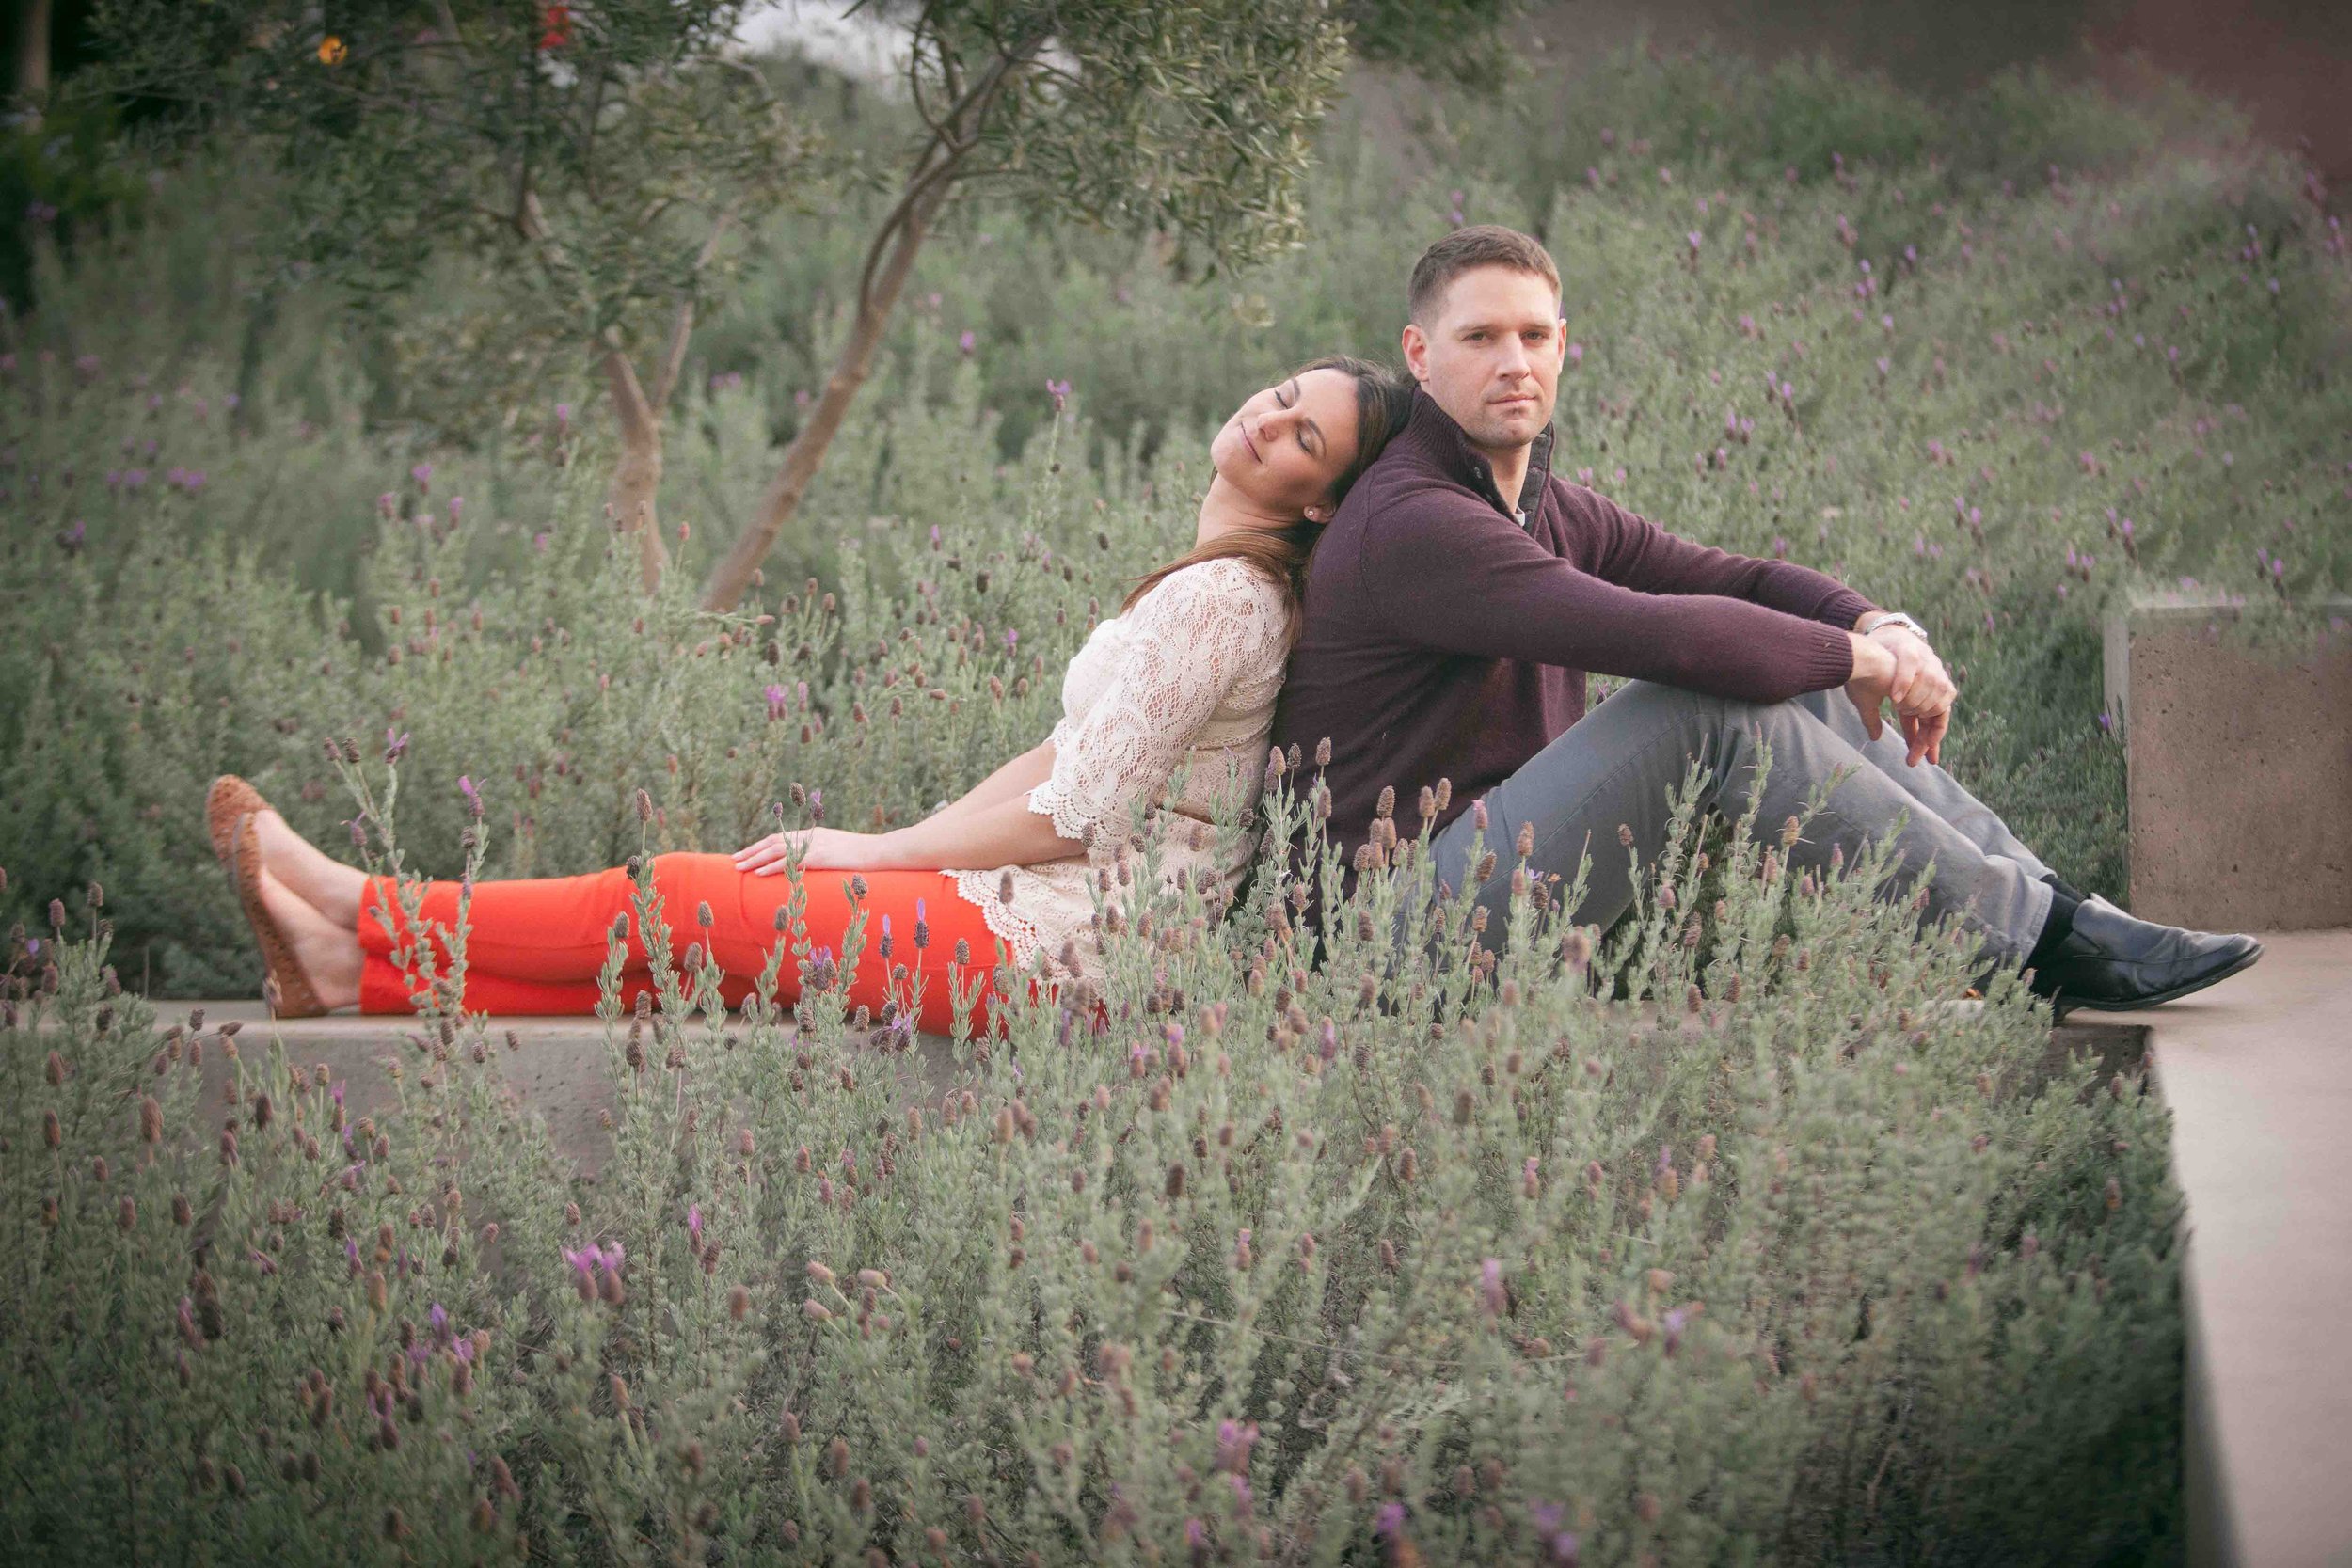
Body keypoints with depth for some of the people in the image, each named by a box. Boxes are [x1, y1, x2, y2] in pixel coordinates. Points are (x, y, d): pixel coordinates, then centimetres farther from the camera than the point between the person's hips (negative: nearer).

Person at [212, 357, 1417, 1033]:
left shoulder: (1226, 597, -16)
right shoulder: (1206, 581, 17)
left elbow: (1077, 817, -18)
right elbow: (1063, 756, 20)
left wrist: (873, 853, -7)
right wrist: (889, 851, 10)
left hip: (1071, 948, -9)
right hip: (1068, 920, 9)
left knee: (680, 900, -3)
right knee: (694, 947, 5)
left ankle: (365, 918, 8)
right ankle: (362, 972, 7)